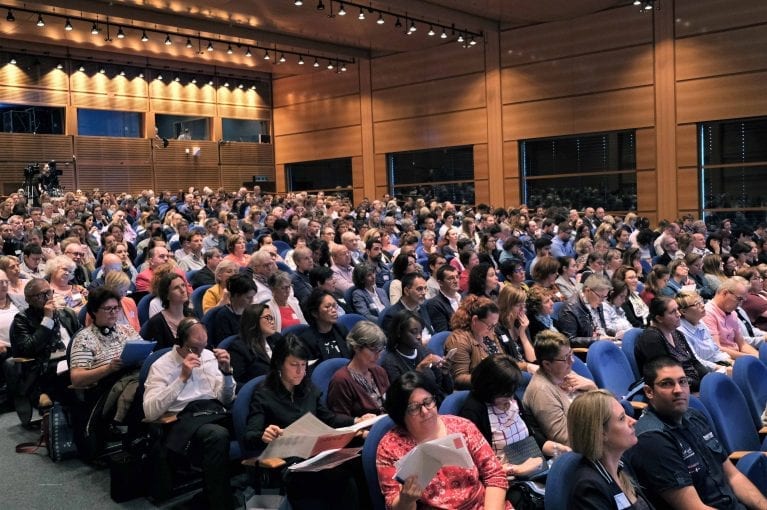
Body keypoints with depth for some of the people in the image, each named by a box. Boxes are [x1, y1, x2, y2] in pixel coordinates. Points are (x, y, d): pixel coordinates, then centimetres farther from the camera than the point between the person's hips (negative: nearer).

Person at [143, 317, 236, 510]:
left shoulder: (209, 356, 18)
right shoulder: (162, 366, 6)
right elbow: (150, 412, -10)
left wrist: (227, 371, 0)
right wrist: (182, 378, -14)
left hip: (215, 412, 4)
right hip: (185, 418, -4)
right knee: (218, 436, -38)